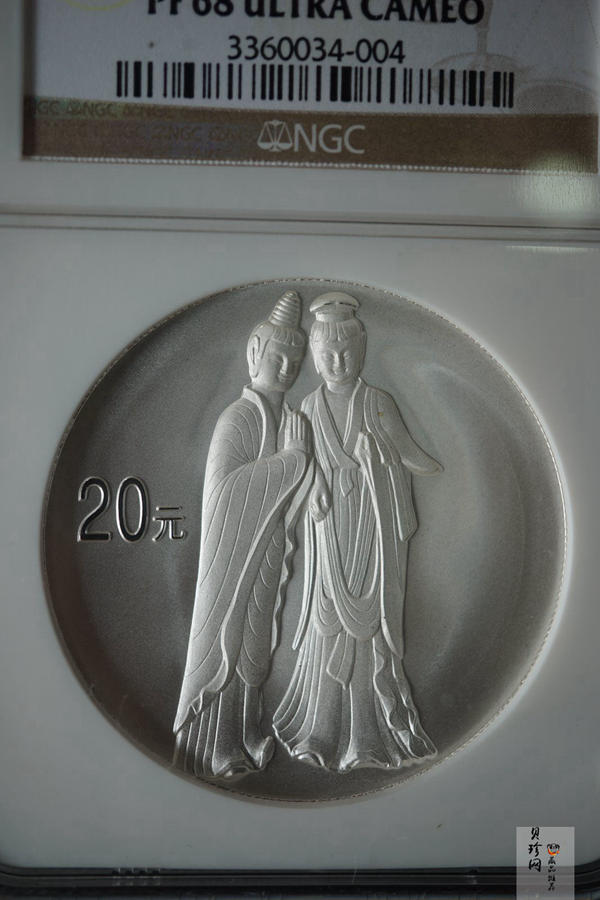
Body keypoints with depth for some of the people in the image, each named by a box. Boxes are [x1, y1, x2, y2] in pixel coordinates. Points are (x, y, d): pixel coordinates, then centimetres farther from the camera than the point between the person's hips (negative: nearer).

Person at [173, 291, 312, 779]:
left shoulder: (290, 417, 8)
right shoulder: (237, 419, -15)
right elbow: (222, 484, -27)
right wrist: (289, 457, -25)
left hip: (270, 545, 8)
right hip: (235, 547, -8)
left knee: (255, 638, 17)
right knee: (226, 639, 2)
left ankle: (246, 733, 32)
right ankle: (217, 747, 15)